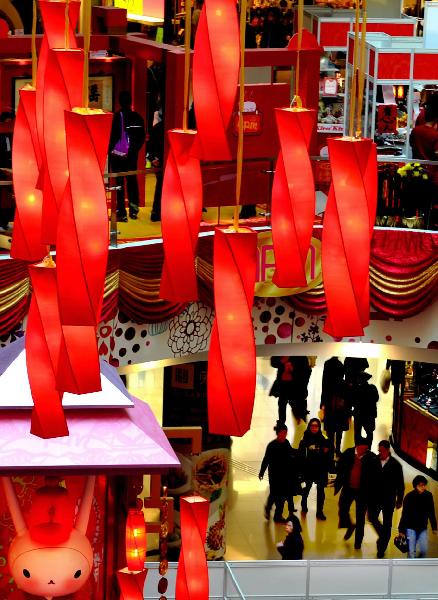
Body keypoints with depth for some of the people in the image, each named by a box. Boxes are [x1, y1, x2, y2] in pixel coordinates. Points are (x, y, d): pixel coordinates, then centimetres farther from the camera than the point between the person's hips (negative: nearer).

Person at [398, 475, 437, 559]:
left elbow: (431, 513, 4)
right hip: (410, 528, -3)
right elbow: (404, 514, -10)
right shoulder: (409, 497, -14)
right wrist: (401, 530, -9)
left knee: (423, 550, 3)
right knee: (411, 552, -3)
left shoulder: (428, 496, -6)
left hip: (423, 528, 3)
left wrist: (434, 527, 9)